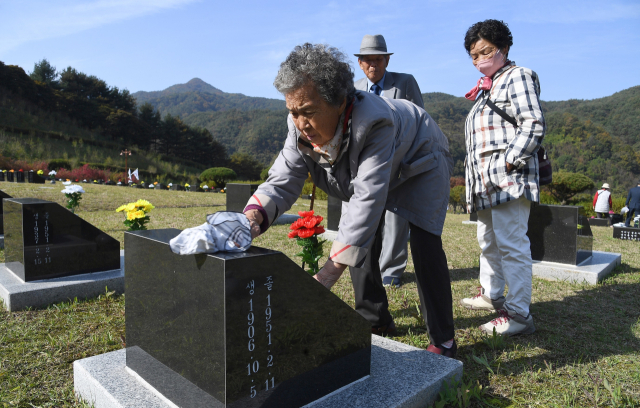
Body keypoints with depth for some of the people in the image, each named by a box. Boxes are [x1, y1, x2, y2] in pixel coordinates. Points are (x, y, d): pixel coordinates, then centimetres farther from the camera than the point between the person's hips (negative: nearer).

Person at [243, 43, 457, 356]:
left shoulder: (373, 122, -45)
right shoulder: (302, 126, -25)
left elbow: (367, 198, -49)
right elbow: (283, 180, -26)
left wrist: (329, 272, -54)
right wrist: (254, 214, -50)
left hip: (420, 160, -6)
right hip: (364, 164, 6)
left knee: (424, 244, -16)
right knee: (358, 238, 1)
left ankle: (443, 340, -1)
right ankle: (375, 320, 19)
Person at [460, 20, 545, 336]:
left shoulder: (517, 76, -2)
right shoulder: (487, 87, 24)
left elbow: (534, 126, -14)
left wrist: (506, 163, -20)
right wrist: (476, 173, 16)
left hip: (509, 179, -10)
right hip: (487, 182, 10)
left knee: (511, 244, -11)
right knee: (488, 241, 18)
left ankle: (518, 315, -5)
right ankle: (491, 295, 32)